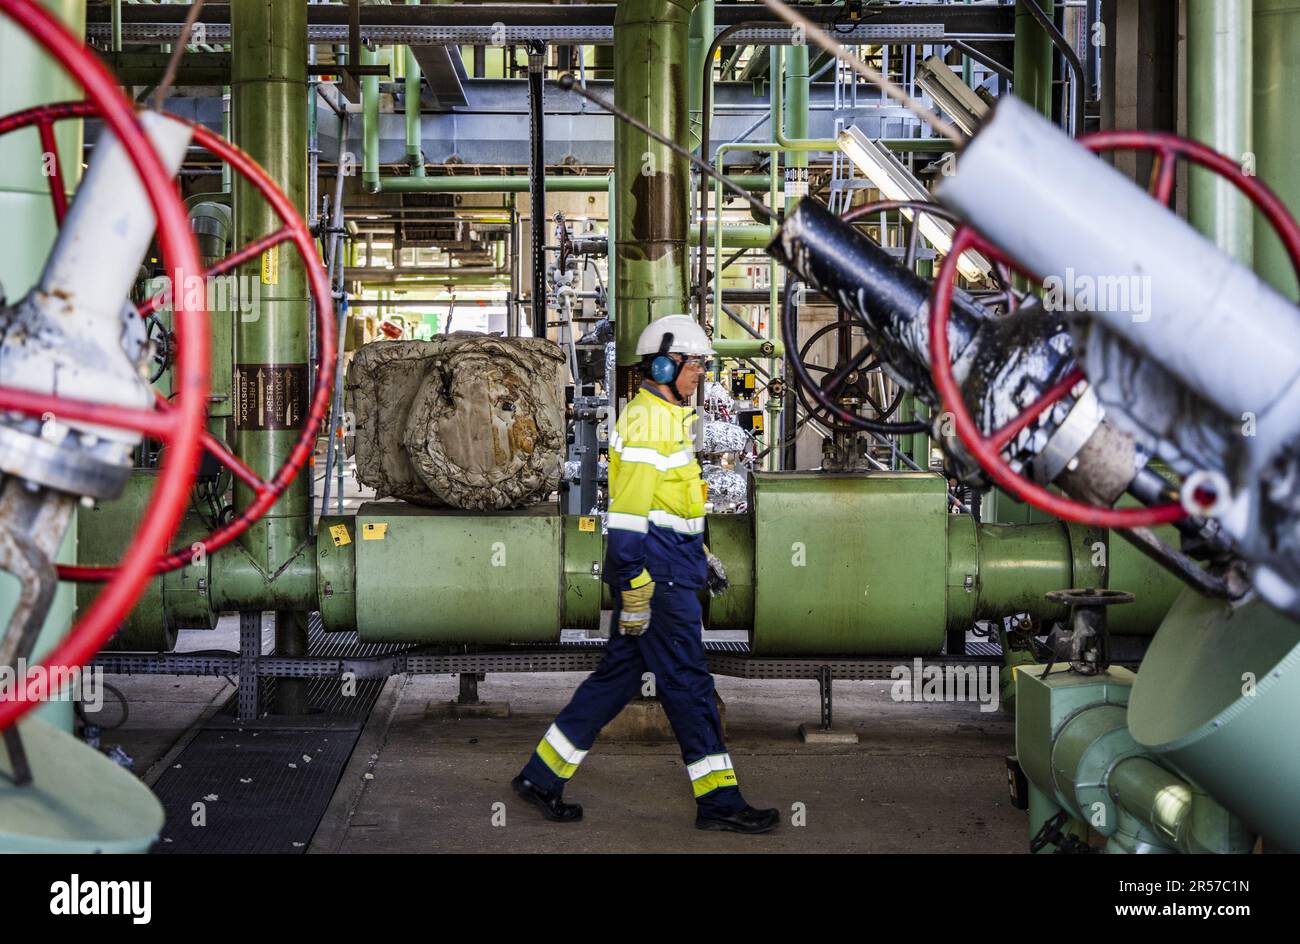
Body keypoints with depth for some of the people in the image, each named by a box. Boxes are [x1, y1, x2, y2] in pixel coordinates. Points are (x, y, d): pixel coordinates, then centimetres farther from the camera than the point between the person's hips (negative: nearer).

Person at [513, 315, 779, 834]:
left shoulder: (668, 416, 16)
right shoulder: (645, 421, -16)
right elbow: (628, 512, -21)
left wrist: (700, 552, 28)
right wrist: (635, 591, -22)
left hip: (668, 567, 10)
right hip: (656, 575, -10)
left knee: (619, 674, 13)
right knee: (688, 684, -3)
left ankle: (542, 775, 19)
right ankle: (719, 801, 6)